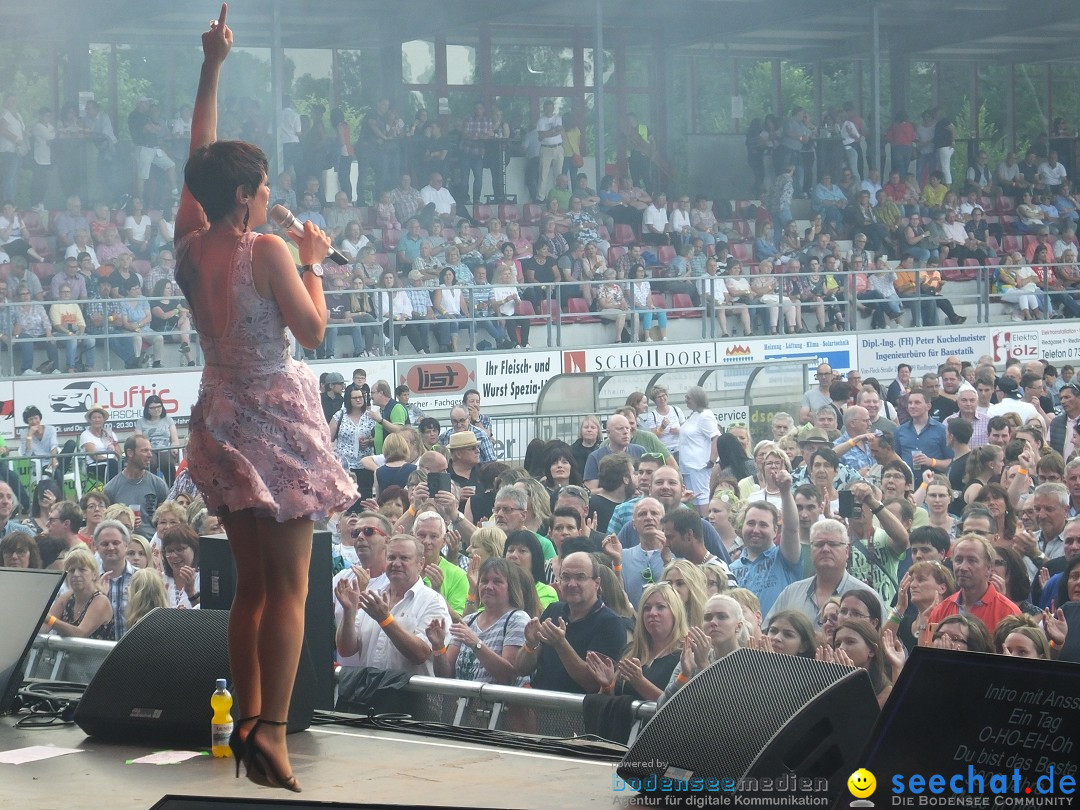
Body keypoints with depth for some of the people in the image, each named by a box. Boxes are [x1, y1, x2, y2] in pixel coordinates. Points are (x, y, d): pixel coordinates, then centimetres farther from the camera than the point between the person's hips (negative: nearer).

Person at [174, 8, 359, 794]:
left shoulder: (189, 246, 2)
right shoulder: (267, 252, -16)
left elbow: (199, 155, 12)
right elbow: (313, 330, -12)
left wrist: (211, 68, 13)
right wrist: (314, 261, 0)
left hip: (221, 419, 7)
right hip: (276, 419, -7)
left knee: (251, 581, 13)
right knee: (289, 584, -7)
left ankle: (247, 721, 11)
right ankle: (272, 729, -18)